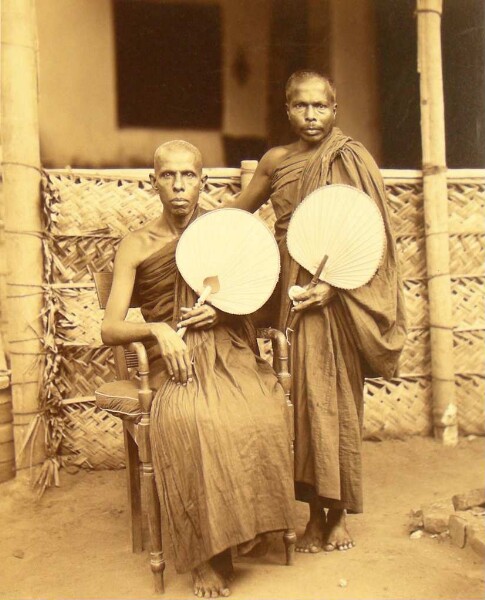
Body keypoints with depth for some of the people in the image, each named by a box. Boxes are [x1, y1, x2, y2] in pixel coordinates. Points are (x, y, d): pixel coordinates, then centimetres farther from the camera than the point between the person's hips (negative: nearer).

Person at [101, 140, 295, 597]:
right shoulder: (136, 245, 4)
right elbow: (110, 330, 1)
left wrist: (224, 310, -5)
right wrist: (158, 329, -18)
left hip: (230, 354, 2)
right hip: (178, 364, -1)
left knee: (261, 415, -30)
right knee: (189, 421, -34)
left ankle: (251, 523, -5)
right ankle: (207, 555, -15)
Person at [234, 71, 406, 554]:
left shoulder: (351, 159, -2)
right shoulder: (276, 161, 10)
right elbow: (237, 212, 21)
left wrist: (332, 285, -18)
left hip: (336, 295, -3)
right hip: (289, 292, 4)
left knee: (333, 399, 0)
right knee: (300, 398, 4)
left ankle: (338, 513, 15)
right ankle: (317, 512, 16)